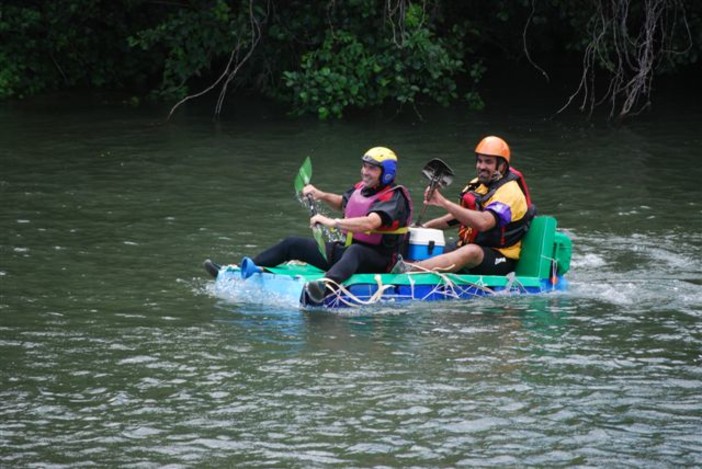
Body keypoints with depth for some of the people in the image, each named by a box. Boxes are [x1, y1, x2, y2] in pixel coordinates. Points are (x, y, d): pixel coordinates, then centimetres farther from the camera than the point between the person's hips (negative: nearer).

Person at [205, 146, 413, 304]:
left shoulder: (394, 199, -15)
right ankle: (250, 268, -5)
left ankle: (325, 286, -77)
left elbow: (370, 223, -35)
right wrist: (321, 195, 17)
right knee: (292, 244, 5)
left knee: (353, 252, -46)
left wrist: (333, 223, -42)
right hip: (345, 249, 10)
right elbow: (342, 202, 37)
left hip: (376, 261, -10)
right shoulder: (361, 189, 13)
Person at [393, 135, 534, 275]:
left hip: (500, 259, -11)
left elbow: (483, 222, -32)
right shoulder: (477, 185, 12)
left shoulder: (509, 191, -15)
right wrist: (425, 226, 8)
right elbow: (457, 216, 23)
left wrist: (444, 203, -33)